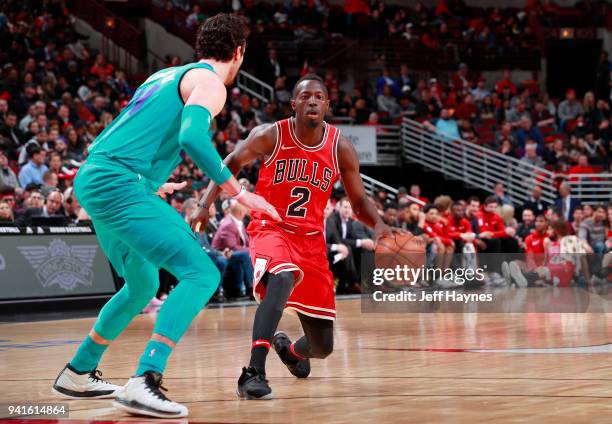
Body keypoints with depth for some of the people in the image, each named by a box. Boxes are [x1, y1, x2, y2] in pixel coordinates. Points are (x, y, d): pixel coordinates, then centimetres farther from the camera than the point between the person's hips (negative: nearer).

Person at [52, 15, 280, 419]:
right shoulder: (209, 82, -2)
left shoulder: (166, 76, 24)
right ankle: (144, 383, -26)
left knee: (143, 285, 27)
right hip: (120, 184, -10)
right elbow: (192, 136, -21)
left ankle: (78, 373, 38)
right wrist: (240, 193, -16)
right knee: (201, 274, -14)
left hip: (93, 180, 10)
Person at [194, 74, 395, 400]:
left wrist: (378, 224, -17)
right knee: (283, 278, -41)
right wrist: (205, 204, -7)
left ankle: (289, 349, 45)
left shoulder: (341, 149, -5)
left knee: (322, 346, 6)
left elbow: (358, 201, 4)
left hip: (311, 238, 4)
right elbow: (231, 163, 5)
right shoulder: (270, 136, -11)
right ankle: (253, 373, -43)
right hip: (270, 228, -4)